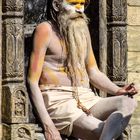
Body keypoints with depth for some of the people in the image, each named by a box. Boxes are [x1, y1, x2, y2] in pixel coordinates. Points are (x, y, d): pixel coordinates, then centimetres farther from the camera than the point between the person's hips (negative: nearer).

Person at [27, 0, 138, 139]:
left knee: (128, 103, -26)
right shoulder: (45, 30, -2)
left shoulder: (82, 30, 19)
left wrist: (117, 90, 1)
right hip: (58, 101, -6)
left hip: (86, 99, 6)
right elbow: (32, 81, -7)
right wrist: (47, 125, -18)